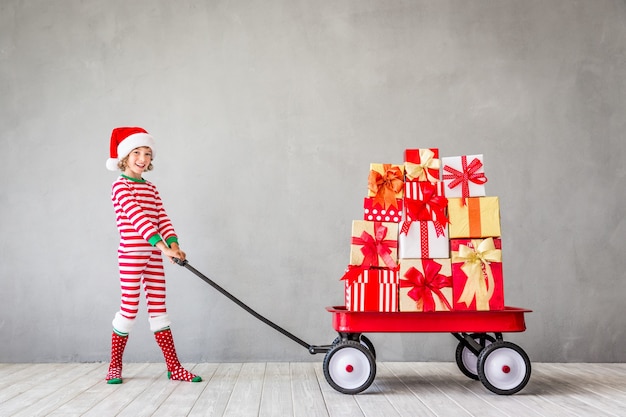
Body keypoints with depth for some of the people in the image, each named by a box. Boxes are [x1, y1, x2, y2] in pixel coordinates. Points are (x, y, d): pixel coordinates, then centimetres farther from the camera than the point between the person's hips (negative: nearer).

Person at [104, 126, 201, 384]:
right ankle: (115, 367, 17)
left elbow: (162, 219, 5)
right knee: (129, 309, 0)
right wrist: (162, 245, -30)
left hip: (154, 256, 6)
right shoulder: (121, 186, -7)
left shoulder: (151, 189, 15)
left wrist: (173, 244, -14)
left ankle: (174, 368, 10)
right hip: (131, 254, -6)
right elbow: (137, 217, -20)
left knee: (159, 309, 7)